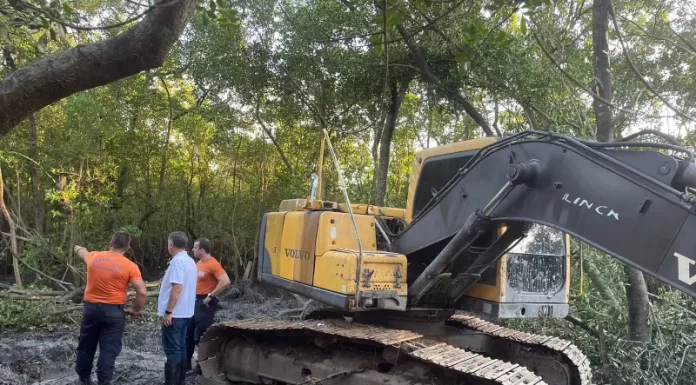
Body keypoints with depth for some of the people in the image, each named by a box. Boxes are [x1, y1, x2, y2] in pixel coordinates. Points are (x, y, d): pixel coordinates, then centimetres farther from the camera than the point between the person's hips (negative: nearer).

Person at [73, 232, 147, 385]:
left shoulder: (94, 257, 1)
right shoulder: (130, 266, -11)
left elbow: (81, 251, 27)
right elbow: (142, 292, -16)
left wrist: (79, 248, 50)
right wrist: (135, 309, 0)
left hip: (91, 308, 4)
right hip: (113, 311, -4)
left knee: (86, 346, 20)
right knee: (109, 350, 2)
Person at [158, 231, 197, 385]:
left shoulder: (177, 261, -17)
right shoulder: (190, 261, 12)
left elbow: (177, 288, -24)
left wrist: (168, 312, -21)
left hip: (174, 314, -9)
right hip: (184, 312, 9)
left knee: (172, 350, -4)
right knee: (180, 348, 14)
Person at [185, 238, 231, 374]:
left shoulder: (213, 264, -18)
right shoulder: (199, 263, 12)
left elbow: (225, 282, -28)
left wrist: (210, 296, -22)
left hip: (205, 303, -9)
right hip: (195, 300, 9)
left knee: (201, 336, -3)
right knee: (188, 333, 14)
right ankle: (186, 364, 25)